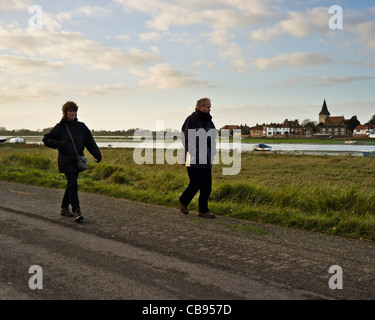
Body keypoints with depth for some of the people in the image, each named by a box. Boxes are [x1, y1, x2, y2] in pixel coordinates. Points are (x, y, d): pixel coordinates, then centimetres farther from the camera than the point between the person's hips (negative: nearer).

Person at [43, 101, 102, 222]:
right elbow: (46, 139, 2)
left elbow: (90, 142, 6)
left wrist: (97, 154, -3)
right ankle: (76, 211, -15)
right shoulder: (60, 127, -1)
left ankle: (64, 208, 26)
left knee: (71, 185, 12)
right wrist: (58, 143, -15)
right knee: (73, 185, -14)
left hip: (77, 160, 5)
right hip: (66, 160, -5)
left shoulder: (81, 127, 9)